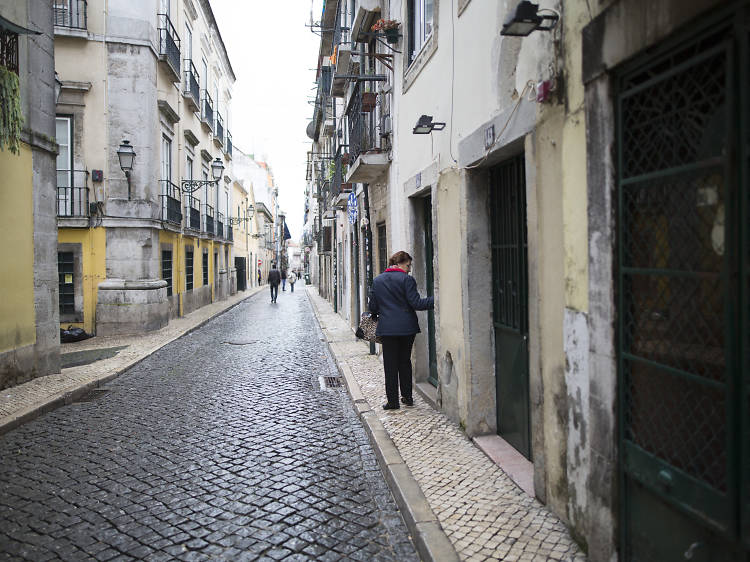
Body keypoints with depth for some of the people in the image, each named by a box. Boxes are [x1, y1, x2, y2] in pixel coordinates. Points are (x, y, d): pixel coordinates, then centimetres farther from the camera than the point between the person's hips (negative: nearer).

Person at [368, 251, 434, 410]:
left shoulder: (377, 280, 5)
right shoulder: (407, 279, -7)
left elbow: (373, 307, 8)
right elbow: (416, 303, -12)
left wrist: (376, 315, 28)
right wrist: (435, 300, -7)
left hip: (387, 328, 1)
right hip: (407, 327, -1)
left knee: (390, 364, 6)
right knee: (405, 361, 14)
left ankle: (392, 400, 7)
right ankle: (407, 396, 21)